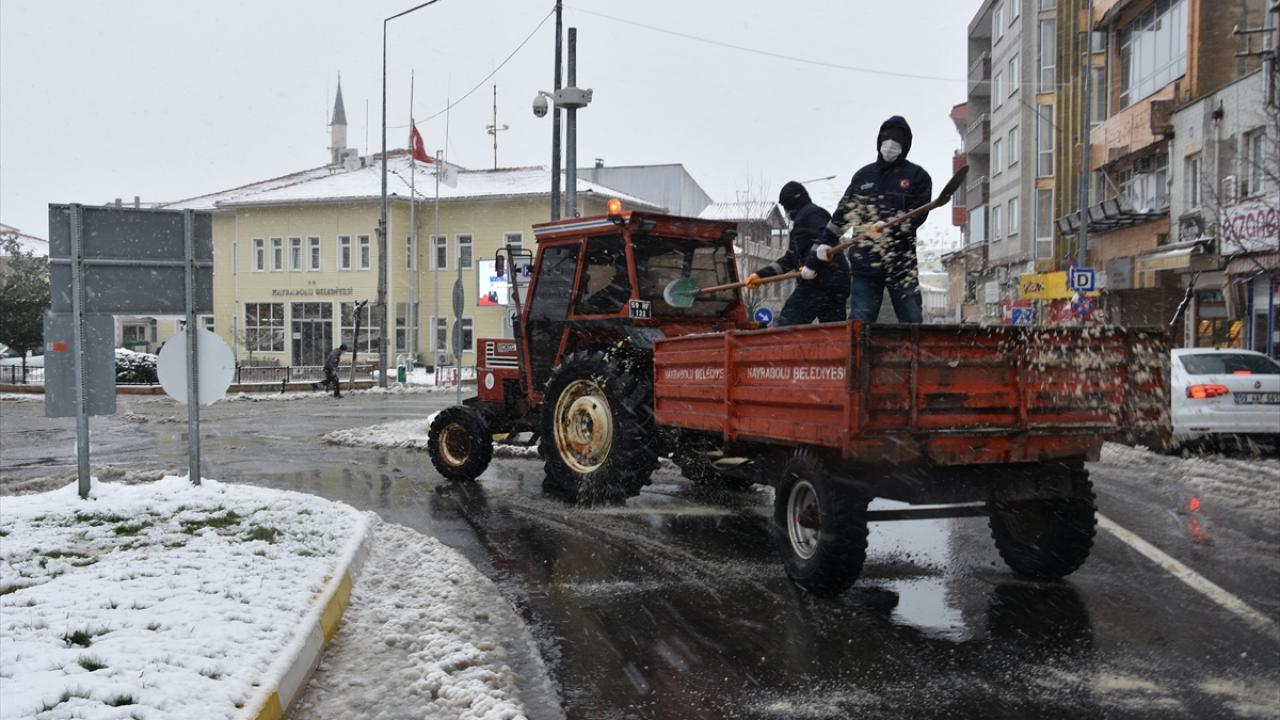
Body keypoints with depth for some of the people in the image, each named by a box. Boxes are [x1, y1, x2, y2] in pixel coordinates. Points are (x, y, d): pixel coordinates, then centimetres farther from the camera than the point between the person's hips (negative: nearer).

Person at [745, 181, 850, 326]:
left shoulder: (812, 213, -1)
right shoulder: (799, 222, 30)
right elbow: (790, 259, 27)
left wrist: (811, 265, -25)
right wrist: (761, 274, 21)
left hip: (819, 281, -10)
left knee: (786, 324, -9)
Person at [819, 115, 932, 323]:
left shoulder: (917, 176, 6)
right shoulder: (863, 175, 16)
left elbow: (918, 215, -6)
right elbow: (843, 211, 22)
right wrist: (827, 241, 17)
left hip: (902, 263, -2)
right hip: (864, 262, 2)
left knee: (912, 320, 0)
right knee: (859, 320, -2)